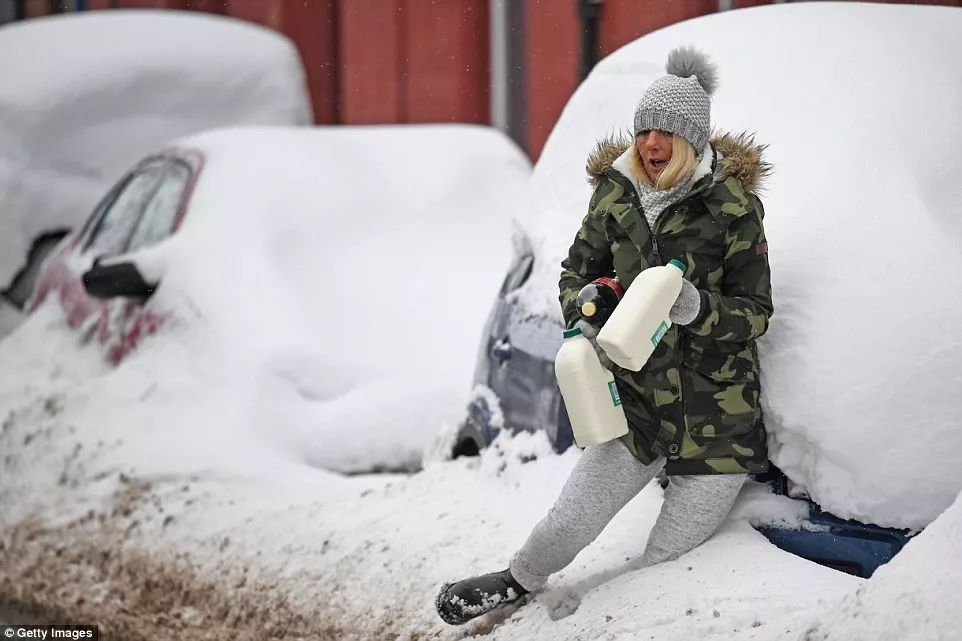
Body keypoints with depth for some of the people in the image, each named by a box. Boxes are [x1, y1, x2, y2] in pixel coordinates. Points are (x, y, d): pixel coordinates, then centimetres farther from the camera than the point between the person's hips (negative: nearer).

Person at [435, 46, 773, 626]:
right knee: (569, 523, 4)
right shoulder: (616, 195, 1)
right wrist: (586, 319, -8)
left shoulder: (733, 206, -9)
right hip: (636, 403, 3)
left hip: (718, 420, -3)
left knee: (668, 566, 2)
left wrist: (697, 307, -27)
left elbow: (756, 314, -7)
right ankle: (520, 582, 36)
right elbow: (577, 270, 13)